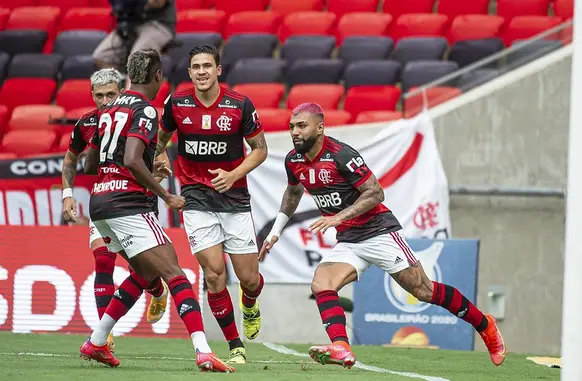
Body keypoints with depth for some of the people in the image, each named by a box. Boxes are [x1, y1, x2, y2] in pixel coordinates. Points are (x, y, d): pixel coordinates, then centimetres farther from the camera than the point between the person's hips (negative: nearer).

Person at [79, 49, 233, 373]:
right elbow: (132, 160, -22)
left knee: (146, 272, 22)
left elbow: (90, 162, 24)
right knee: (174, 273, -12)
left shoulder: (110, 110, 16)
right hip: (127, 203, -9)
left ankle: (96, 343, 22)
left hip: (100, 202, 9)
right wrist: (166, 196, -15)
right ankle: (204, 352, -25)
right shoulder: (145, 110, -9)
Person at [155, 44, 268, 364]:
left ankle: (249, 306, 40)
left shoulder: (240, 105, -8)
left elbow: (259, 148, 1)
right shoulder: (176, 103, -4)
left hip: (234, 196, 0)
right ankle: (235, 346, 1)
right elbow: (161, 137, 16)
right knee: (214, 272, -12)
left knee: (249, 278, 1)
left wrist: (234, 175, -14)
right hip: (196, 198, 0)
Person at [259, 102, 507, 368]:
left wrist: (339, 217, -26)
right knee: (320, 286, -20)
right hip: (347, 242, 7)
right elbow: (293, 192, 26)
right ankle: (341, 349, -35)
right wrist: (276, 231, 21)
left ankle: (484, 325, 14)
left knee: (424, 291, -4)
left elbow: (375, 193, -18)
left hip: (378, 232, -7)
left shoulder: (340, 154, -19)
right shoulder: (293, 161, 3)